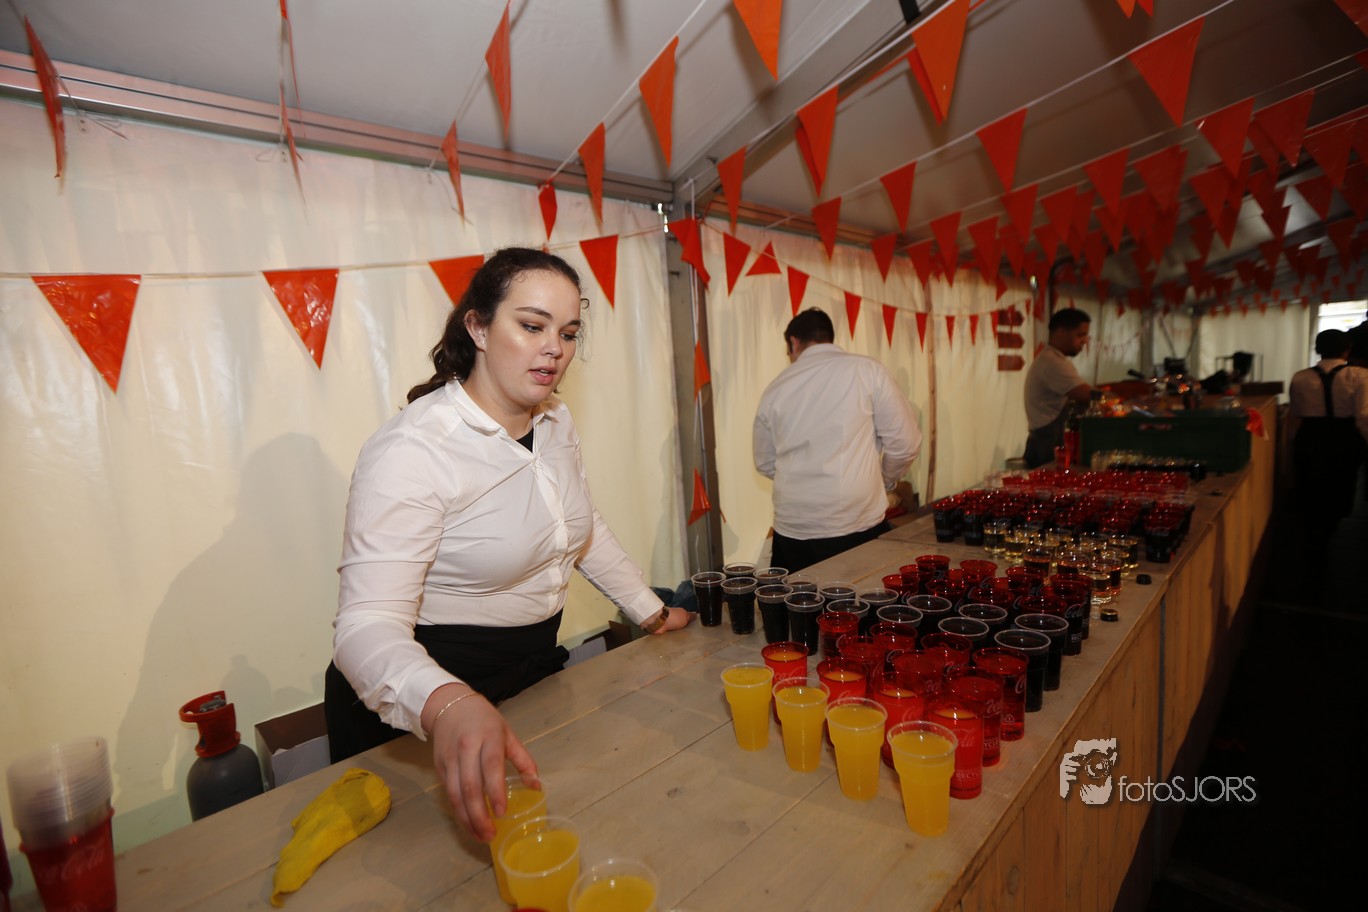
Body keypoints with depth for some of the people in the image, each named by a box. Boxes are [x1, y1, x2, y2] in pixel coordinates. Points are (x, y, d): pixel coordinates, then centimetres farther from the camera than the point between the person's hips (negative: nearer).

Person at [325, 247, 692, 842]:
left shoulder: (557, 423, -3)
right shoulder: (411, 449, -27)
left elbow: (583, 529, 10)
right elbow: (368, 623, -33)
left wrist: (651, 613, 12)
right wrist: (446, 705, -52)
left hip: (534, 671, 7)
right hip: (418, 712, -6)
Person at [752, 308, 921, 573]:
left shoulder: (775, 388, 4)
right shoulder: (867, 370, -2)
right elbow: (905, 442, -2)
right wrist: (885, 483, 16)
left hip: (791, 529, 2)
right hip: (857, 525, -1)